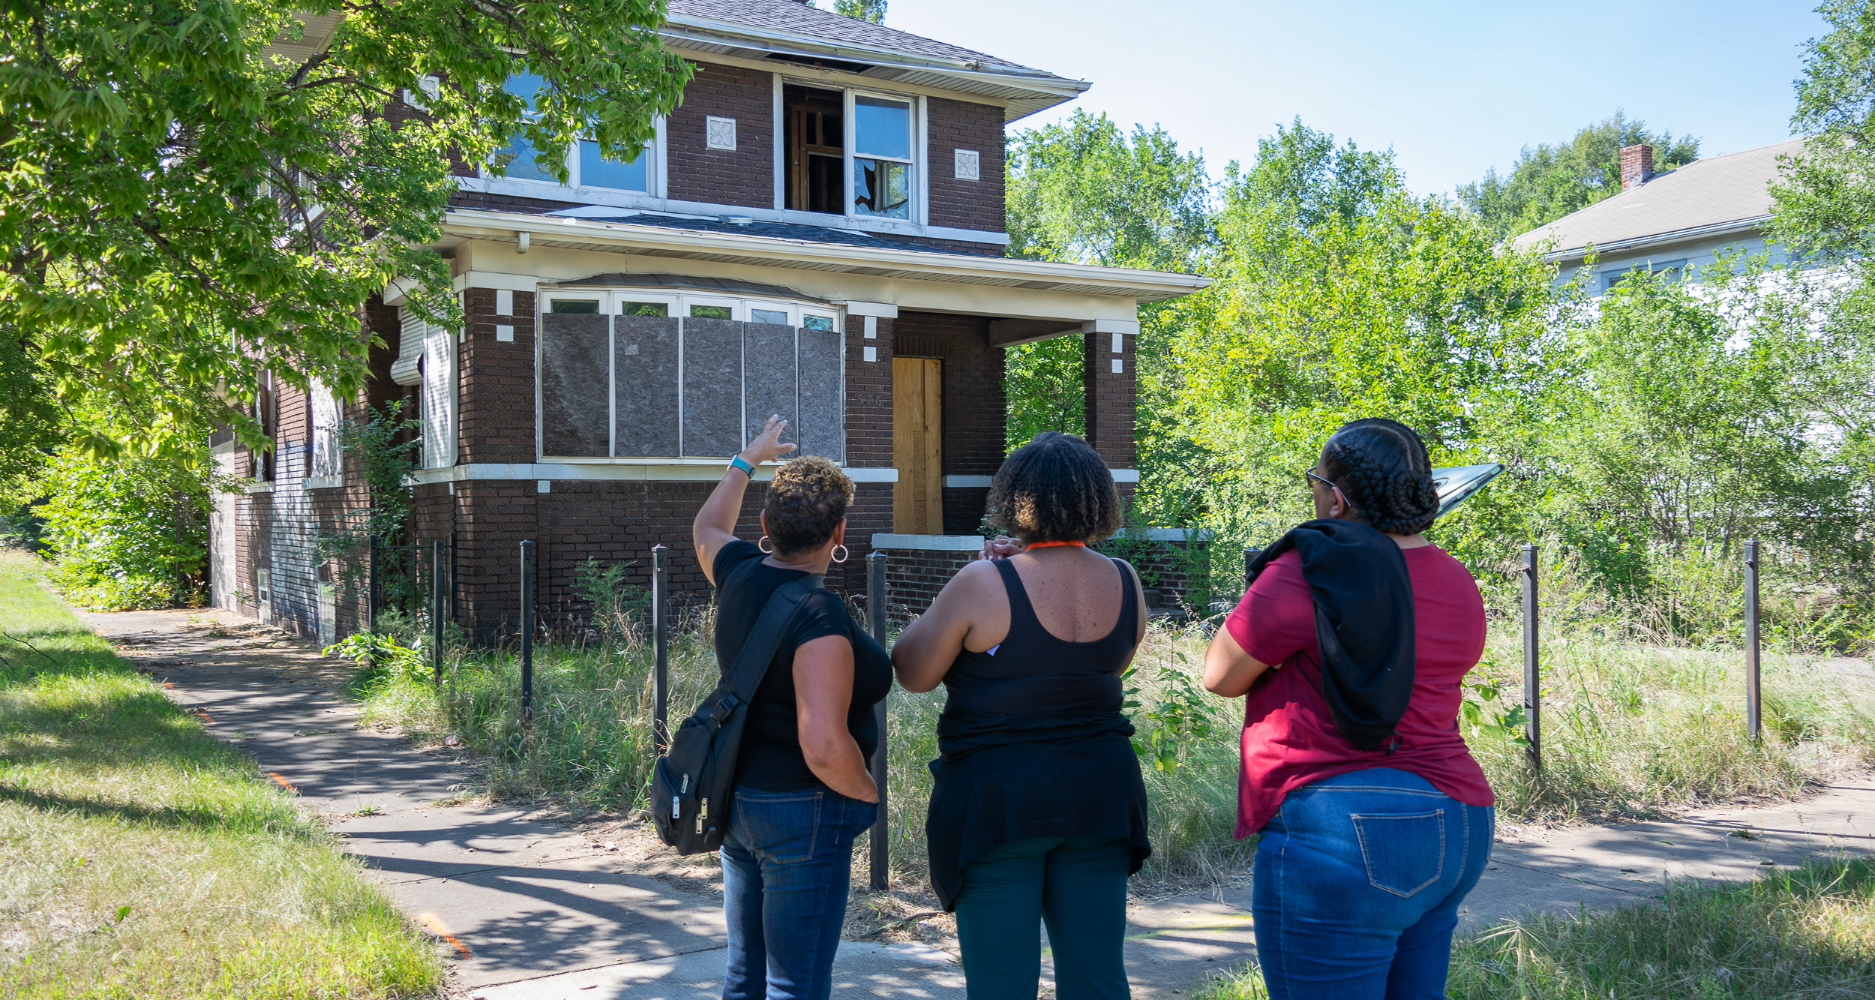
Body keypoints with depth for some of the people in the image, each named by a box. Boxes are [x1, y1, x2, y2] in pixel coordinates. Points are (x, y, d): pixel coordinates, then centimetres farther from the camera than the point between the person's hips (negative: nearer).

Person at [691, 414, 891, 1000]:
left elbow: (707, 529, 27)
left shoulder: (740, 576, 1)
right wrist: (864, 793, -10)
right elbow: (824, 746, -30)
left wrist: (747, 461, 38)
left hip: (738, 799, 9)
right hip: (801, 813, -9)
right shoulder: (820, 615, -23)